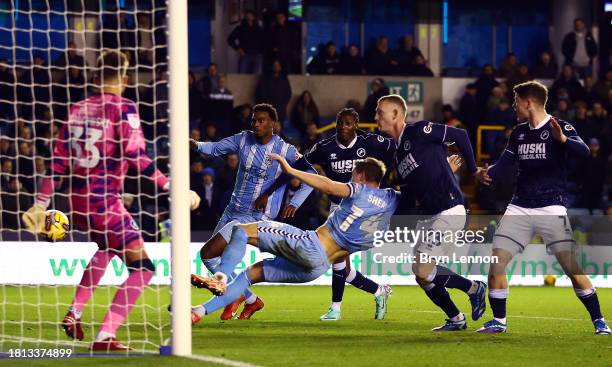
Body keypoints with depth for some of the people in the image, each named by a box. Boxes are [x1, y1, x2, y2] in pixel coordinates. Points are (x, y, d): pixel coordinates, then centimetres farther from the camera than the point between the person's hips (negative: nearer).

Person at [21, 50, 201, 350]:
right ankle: (105, 336, -14)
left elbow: (59, 161, 11)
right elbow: (135, 157, -19)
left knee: (107, 248, 35)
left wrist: (41, 204, 16)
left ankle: (74, 313, 31)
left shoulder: (78, 109, 9)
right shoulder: (123, 108, -9)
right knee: (142, 268, -3)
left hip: (78, 201, 7)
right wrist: (172, 186, -17)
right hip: (105, 202, -7)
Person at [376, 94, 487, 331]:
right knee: (420, 273, 9)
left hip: (449, 212, -10)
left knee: (423, 271, -15)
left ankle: (473, 288, 4)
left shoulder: (419, 132, -10)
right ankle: (456, 319, 22)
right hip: (428, 216, 10)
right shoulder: (398, 153, 16)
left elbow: (460, 135, -10)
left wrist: (473, 169, -5)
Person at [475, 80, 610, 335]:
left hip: (551, 207, -6)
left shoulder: (560, 127, -5)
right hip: (520, 207, 6)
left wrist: (563, 139, -44)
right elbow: (503, 166, 11)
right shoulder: (519, 133, 14)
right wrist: (487, 174, -11)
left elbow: (583, 151, -23)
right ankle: (498, 321, 7)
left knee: (572, 267, -11)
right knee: (496, 261, -4)